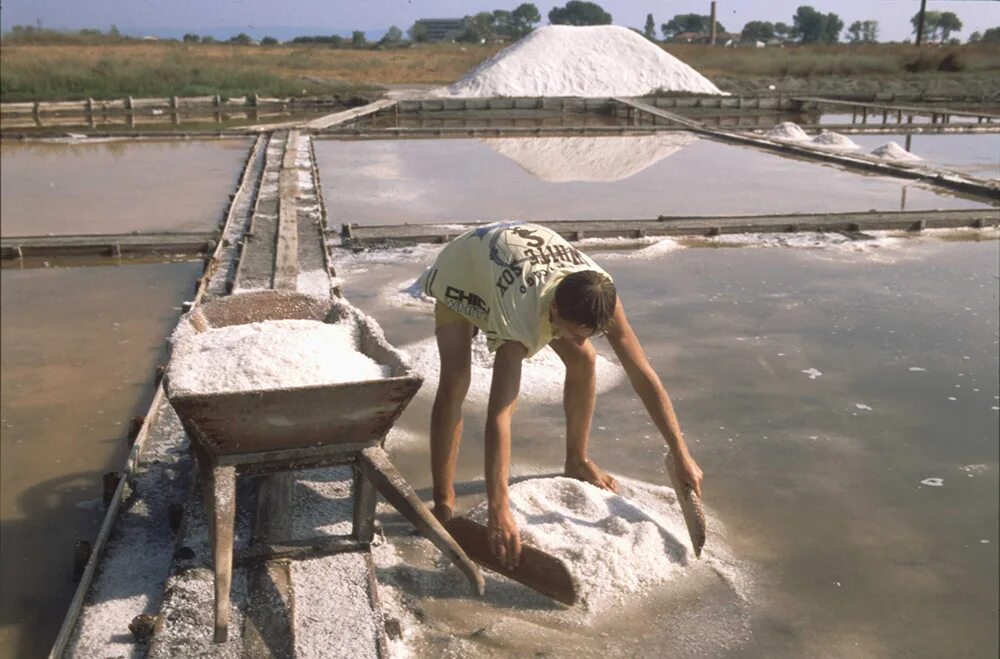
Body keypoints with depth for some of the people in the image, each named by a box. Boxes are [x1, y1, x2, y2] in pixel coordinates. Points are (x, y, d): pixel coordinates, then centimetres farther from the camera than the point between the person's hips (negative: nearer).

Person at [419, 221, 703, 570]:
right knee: (454, 383, -22)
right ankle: (443, 503, -10)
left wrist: (682, 456, -27)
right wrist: (499, 511, -58)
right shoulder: (523, 319, -47)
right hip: (463, 266, -4)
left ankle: (577, 461, 16)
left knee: (583, 361, -6)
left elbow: (644, 376, -28)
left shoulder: (600, 295, -34)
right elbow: (499, 414, -53)